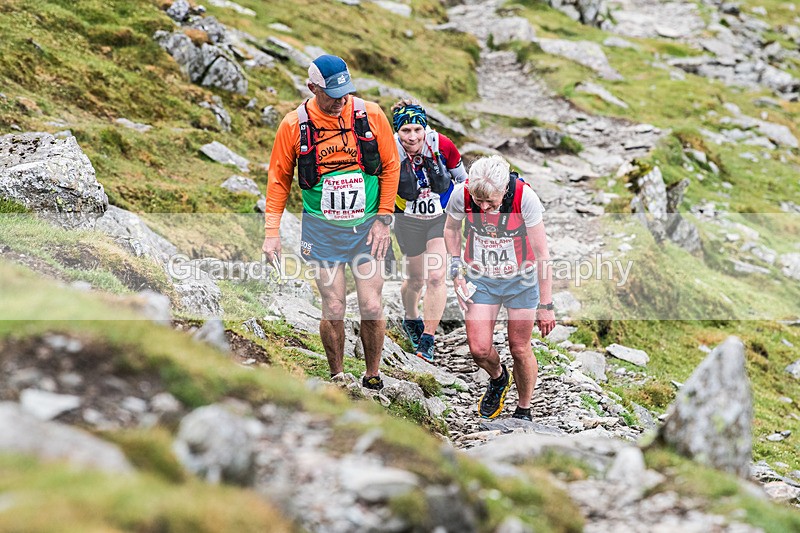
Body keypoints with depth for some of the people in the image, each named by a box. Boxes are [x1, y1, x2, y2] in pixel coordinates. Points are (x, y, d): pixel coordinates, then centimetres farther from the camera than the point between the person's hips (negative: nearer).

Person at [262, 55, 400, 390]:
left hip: (367, 228, 1)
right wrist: (271, 232, 1)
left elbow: (391, 166, 5)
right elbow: (279, 179, 4)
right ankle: (337, 379, 18)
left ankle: (373, 377, 16)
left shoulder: (371, 115, -6)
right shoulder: (294, 124, -7)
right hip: (322, 232, 0)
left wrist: (384, 219, 0)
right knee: (333, 311, -2)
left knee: (372, 308, -4)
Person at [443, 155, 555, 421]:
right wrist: (456, 271, -6)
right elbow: (451, 229, 4)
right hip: (479, 278, 2)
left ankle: (524, 410, 25)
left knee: (520, 349, 2)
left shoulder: (524, 197, -27)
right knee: (479, 349, -7)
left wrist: (546, 305, -14)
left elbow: (542, 254, -17)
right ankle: (498, 377, 28)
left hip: (521, 278, -2)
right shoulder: (461, 194, -22)